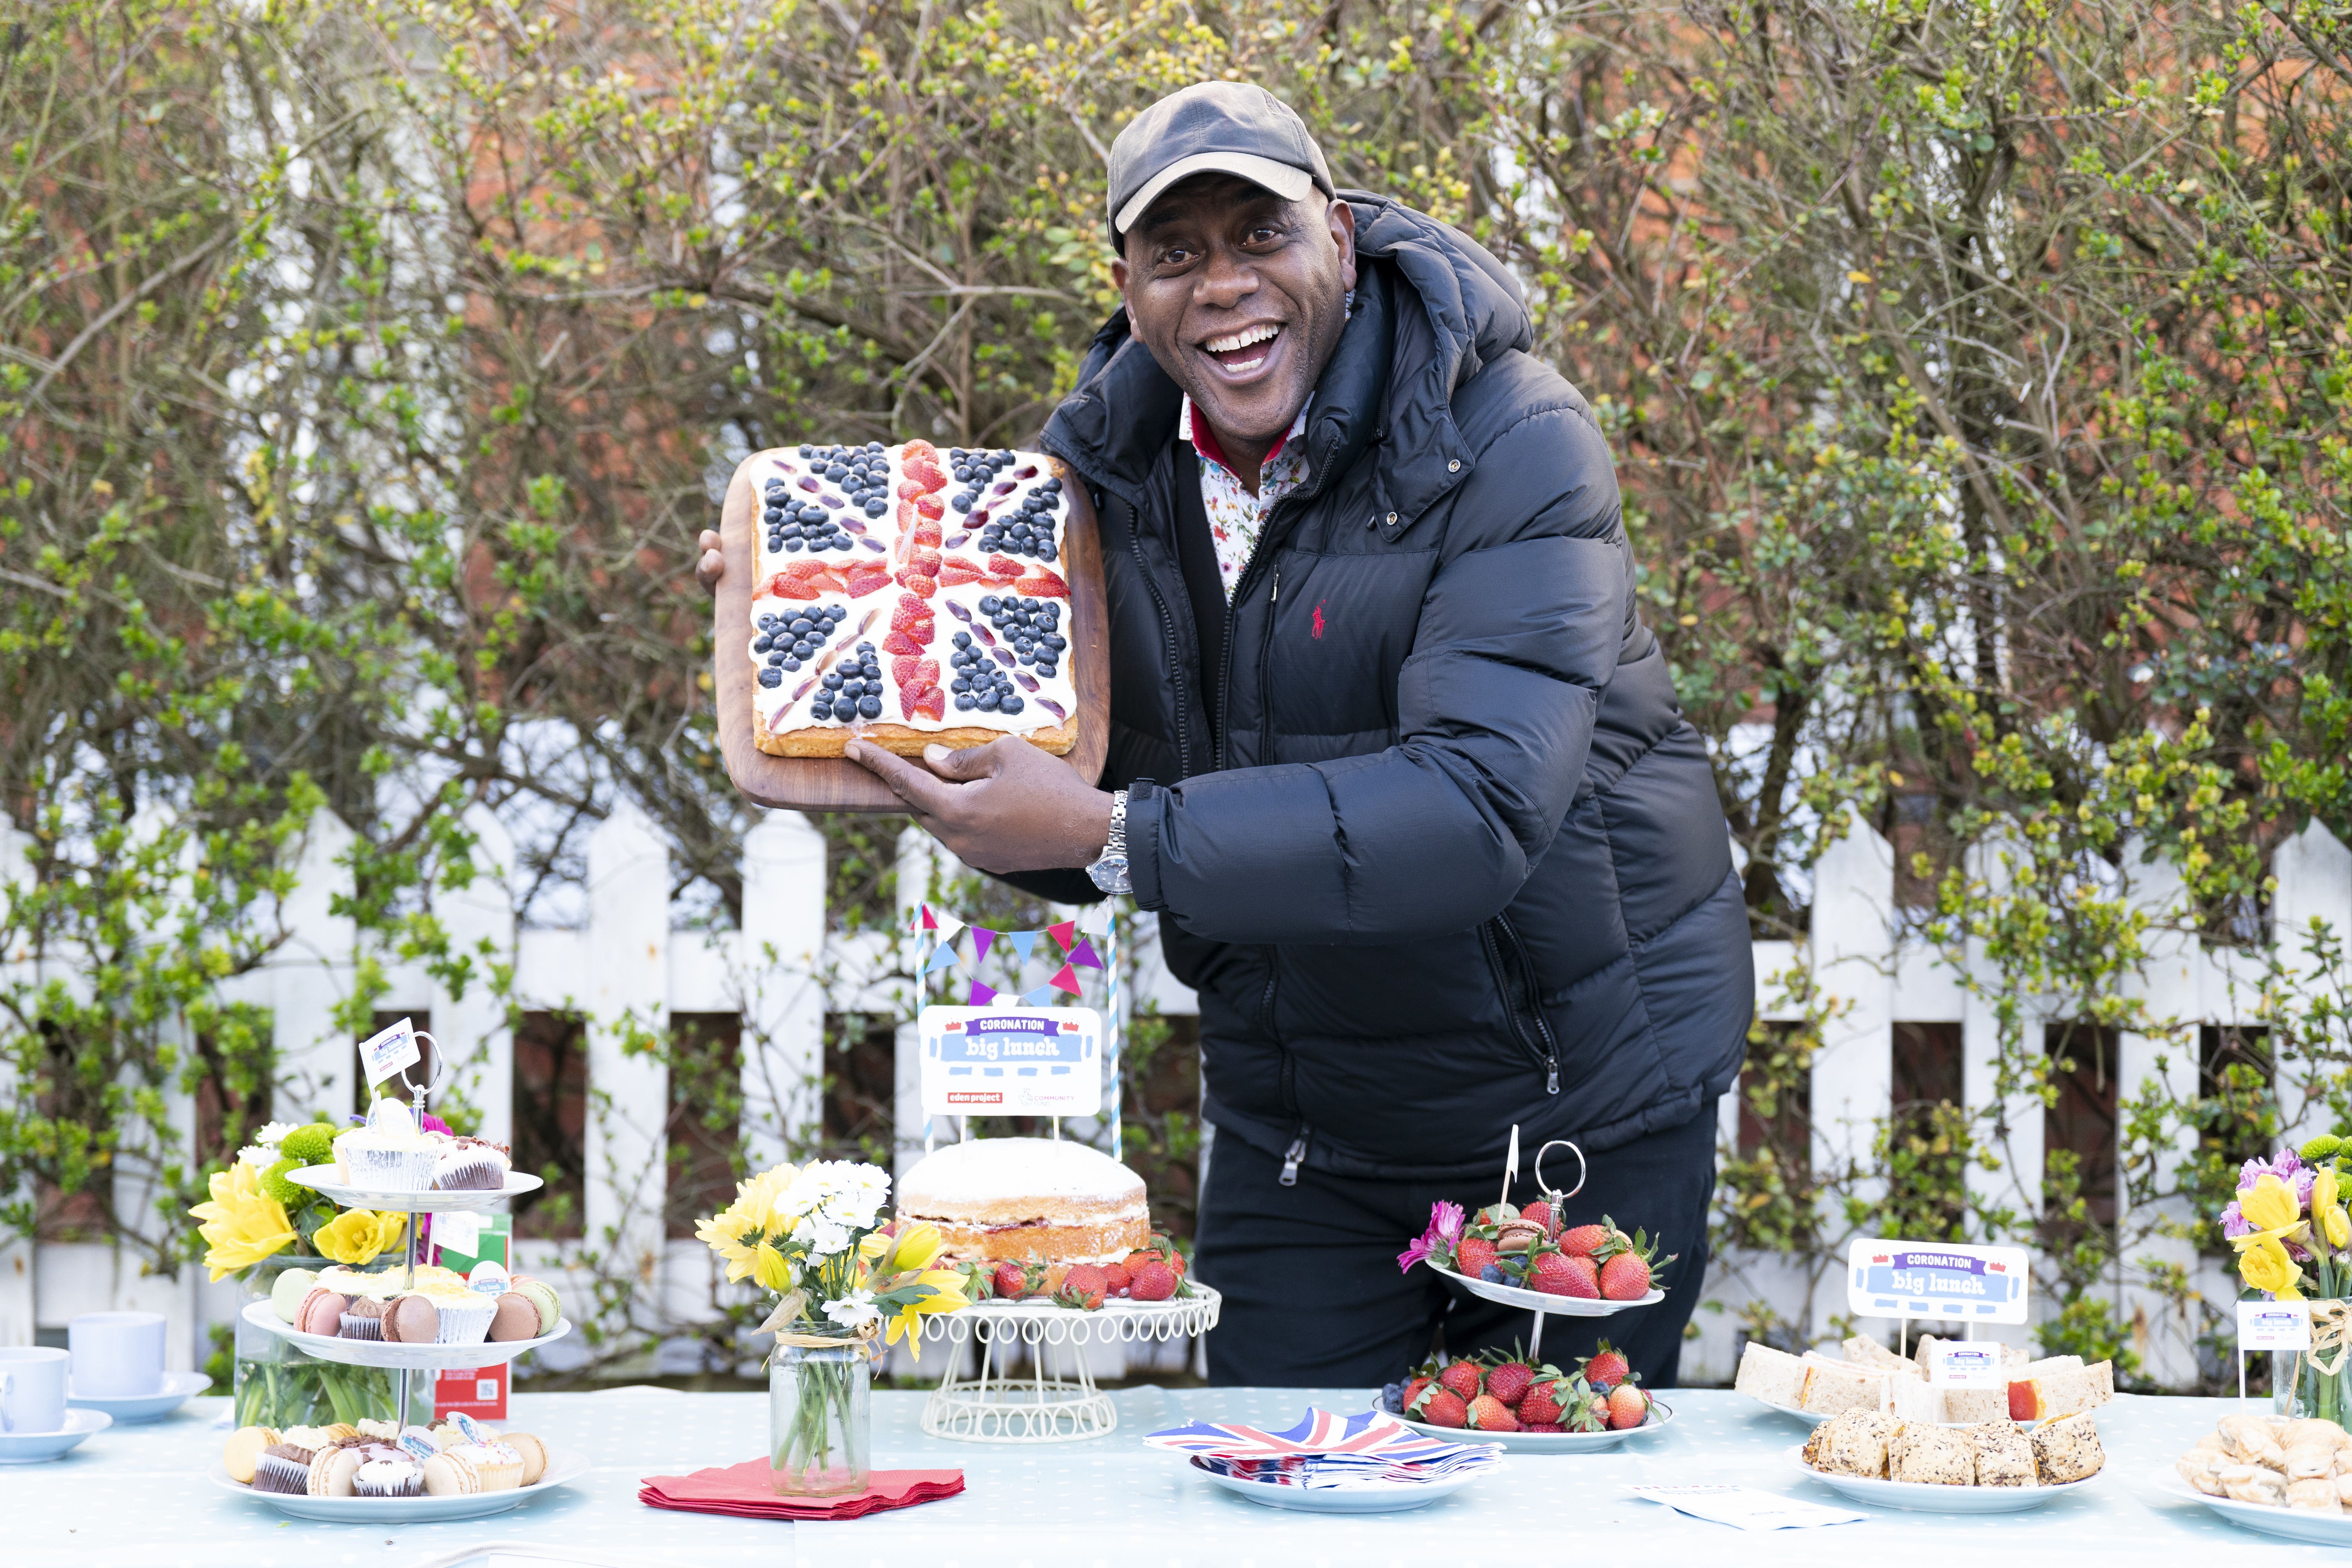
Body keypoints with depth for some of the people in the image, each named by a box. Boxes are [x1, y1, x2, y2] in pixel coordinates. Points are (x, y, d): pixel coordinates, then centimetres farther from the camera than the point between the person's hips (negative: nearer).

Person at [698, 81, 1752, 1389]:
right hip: (1297, 1125, 5)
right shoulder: (1110, 460, -2)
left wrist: (1112, 838, -36)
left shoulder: (1511, 446, -21)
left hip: (1577, 1111, -4)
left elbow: (1480, 806, -33)